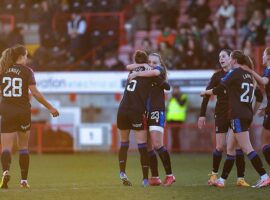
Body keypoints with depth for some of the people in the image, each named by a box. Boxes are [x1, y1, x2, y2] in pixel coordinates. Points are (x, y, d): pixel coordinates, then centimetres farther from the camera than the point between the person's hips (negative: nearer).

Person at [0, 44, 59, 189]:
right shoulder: (27, 71, -5)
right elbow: (35, 92, -11)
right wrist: (50, 108, -5)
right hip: (23, 112, -1)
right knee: (23, 146, 15)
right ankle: (24, 180, 15)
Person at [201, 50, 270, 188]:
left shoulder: (234, 73, -8)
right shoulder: (248, 75, 13)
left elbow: (218, 90, -6)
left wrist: (205, 92, 12)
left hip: (238, 115, -9)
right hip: (248, 115, 9)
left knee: (247, 148, -11)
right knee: (230, 149, 13)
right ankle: (222, 180, 16)